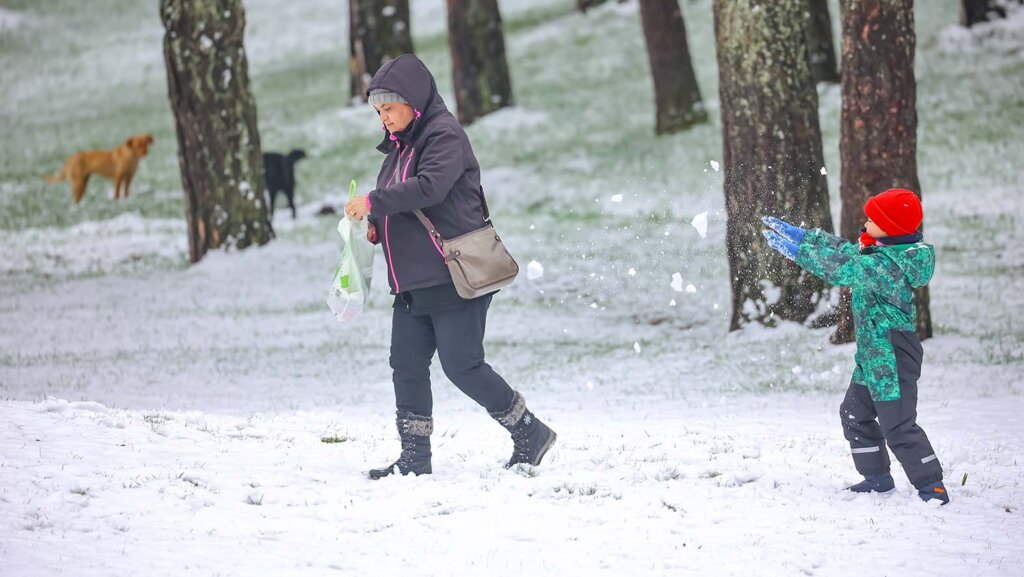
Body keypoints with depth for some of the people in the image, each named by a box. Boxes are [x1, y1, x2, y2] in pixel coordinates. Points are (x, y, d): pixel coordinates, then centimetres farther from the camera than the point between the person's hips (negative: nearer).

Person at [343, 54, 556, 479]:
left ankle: (530, 434, 5)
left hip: (455, 279, -9)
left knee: (462, 365, -8)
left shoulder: (444, 136, -10)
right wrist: (376, 227, 6)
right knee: (407, 365, 4)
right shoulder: (399, 147, 18)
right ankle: (415, 458, 9)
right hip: (413, 281, 9)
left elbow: (430, 187, -25)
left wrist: (373, 203, -21)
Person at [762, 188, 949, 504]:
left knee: (898, 425, -9)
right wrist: (802, 235, 17)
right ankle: (877, 477, 30)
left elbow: (843, 269, -29)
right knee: (855, 414, 21)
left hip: (893, 358, -11)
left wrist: (798, 251, -23)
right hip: (872, 357, 11)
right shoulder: (886, 254, 8)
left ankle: (931, 485, -4)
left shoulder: (888, 264, -24)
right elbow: (844, 250, 19)